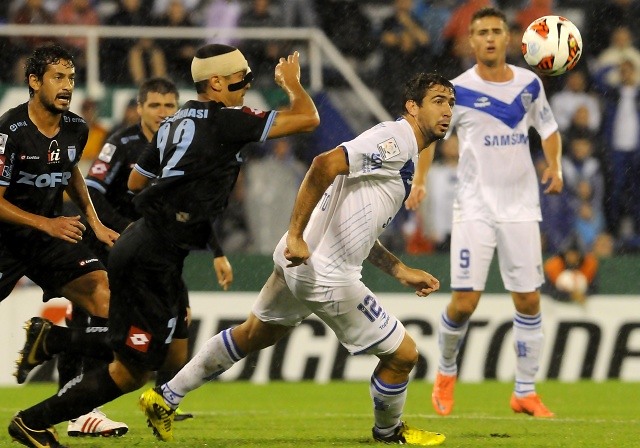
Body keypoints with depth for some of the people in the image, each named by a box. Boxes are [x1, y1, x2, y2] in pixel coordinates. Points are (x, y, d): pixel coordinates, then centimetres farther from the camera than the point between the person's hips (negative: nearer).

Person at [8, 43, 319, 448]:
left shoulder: (175, 124, 14)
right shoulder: (224, 121, -11)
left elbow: (136, 181, 25)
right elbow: (307, 119, -11)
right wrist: (291, 82, 9)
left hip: (142, 245, 10)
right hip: (154, 258, -10)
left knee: (173, 351, 18)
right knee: (131, 372, -3)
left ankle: (55, 339, 16)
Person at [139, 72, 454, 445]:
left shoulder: (405, 157, 17)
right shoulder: (395, 140, -15)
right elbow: (325, 164, -28)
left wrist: (401, 271, 19)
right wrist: (297, 235, -29)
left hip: (297, 261, 11)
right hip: (326, 276, -11)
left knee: (254, 335, 28)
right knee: (403, 355, 2)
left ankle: (165, 398, 36)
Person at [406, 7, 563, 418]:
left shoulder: (529, 84, 4)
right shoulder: (458, 90, -5)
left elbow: (548, 128, 17)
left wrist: (555, 166, 0)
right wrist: (419, 181, -7)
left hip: (521, 208, 3)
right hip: (474, 209, -3)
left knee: (529, 299, 1)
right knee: (465, 301, -9)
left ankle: (526, 392, 12)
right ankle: (446, 374, 18)